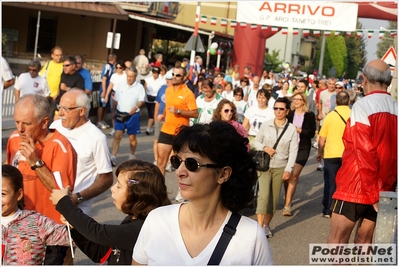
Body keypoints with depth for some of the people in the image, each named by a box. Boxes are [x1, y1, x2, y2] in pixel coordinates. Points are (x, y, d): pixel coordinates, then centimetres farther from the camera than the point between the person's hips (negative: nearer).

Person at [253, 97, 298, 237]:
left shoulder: (292, 129, -2)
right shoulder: (265, 125, 0)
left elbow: (293, 151, -4)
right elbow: (256, 142, 7)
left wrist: (288, 169, -11)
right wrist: (264, 147, -14)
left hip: (280, 167, 1)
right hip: (264, 165, -1)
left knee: (274, 198, 7)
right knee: (263, 195, -13)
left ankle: (266, 225, 22)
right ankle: (260, 228, -14)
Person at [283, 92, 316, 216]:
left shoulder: (310, 115, 1)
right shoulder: (289, 114, 7)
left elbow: (312, 133, -3)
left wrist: (300, 130, -12)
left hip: (302, 149, -3)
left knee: (293, 176, -12)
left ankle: (287, 205, -12)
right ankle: (288, 199, 29)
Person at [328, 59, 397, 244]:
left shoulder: (362, 106, -12)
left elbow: (365, 152, -17)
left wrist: (372, 191, -13)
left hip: (355, 186, -6)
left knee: (337, 240, 0)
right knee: (364, 241, 13)